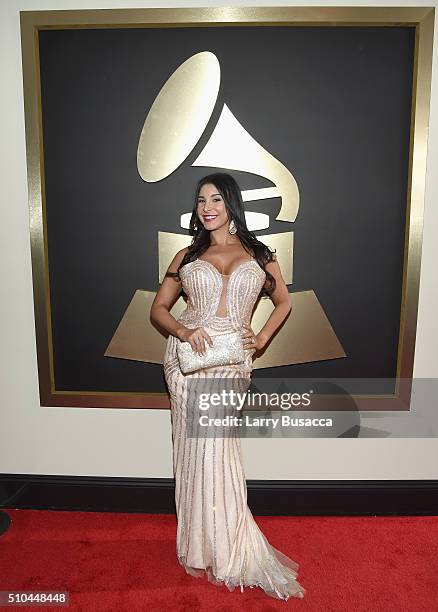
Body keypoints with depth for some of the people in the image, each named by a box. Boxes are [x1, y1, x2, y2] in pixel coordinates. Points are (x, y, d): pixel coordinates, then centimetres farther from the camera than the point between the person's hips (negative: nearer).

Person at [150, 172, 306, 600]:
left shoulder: (259, 254, 10)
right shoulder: (187, 256, 10)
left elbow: (283, 302, 18)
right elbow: (158, 308, 9)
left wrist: (261, 339, 3)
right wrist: (183, 332, -11)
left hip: (232, 362, -1)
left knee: (217, 449, 2)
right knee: (197, 448, 4)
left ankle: (225, 549, 28)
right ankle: (205, 546, 26)